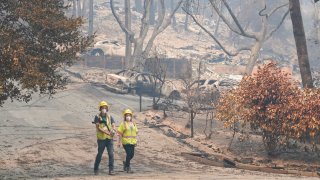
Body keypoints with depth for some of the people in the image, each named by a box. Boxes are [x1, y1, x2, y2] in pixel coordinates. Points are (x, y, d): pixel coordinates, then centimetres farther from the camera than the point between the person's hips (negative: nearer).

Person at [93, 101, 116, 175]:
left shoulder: (110, 117, 10)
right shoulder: (97, 117, -1)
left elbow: (113, 126, 3)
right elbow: (98, 127, -11)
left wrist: (113, 130, -22)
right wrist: (107, 132, -20)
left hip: (109, 138, 2)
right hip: (101, 138, -2)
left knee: (111, 154, -6)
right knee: (99, 154, 5)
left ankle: (111, 170, -3)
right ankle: (96, 169, 21)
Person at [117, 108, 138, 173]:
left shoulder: (133, 124, 13)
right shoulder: (123, 124, -2)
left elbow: (136, 132, 16)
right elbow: (120, 133, -4)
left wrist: (135, 141, 11)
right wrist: (119, 142, -7)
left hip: (132, 142, 6)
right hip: (126, 142, -6)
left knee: (132, 154, 8)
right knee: (129, 154, -12)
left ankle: (126, 163, 35)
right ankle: (128, 168, -1)